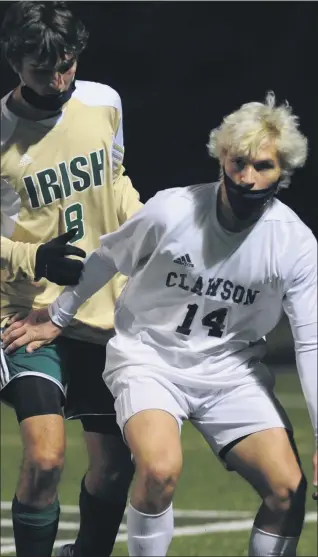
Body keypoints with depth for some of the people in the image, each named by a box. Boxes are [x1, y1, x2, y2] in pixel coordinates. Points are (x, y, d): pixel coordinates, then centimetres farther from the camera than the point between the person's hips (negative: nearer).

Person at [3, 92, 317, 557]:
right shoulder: (171, 212, -17)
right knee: (160, 468, -30)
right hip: (149, 357, -2)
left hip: (232, 370, 2)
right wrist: (58, 317, 14)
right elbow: (106, 258, 3)